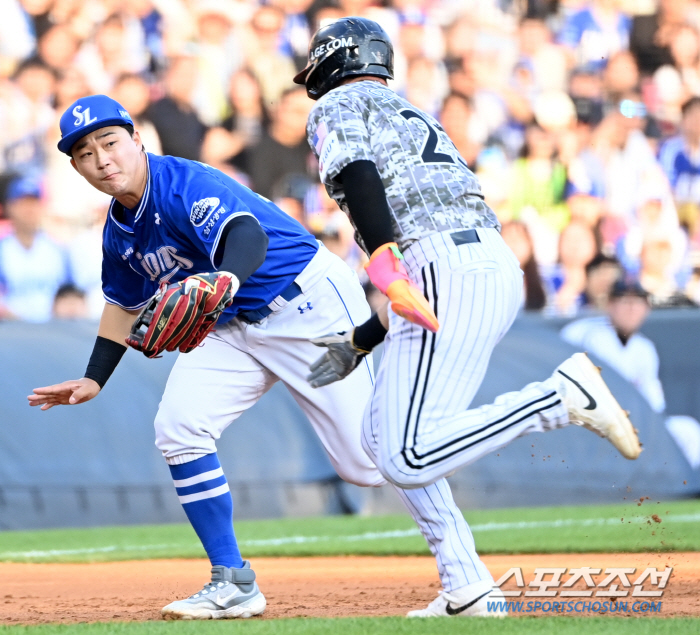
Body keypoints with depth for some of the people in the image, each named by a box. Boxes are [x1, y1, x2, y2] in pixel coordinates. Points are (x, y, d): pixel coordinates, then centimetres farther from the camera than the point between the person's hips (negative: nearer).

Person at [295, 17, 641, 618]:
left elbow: (358, 174, -13)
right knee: (384, 434, 14)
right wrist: (359, 342, 35)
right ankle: (467, 590, 5)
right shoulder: (415, 118, 36)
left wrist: (384, 257, -27)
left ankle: (566, 394, -18)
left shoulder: (340, 107, 12)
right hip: (500, 266, 9)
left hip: (448, 269, -9)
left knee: (406, 459, -14)